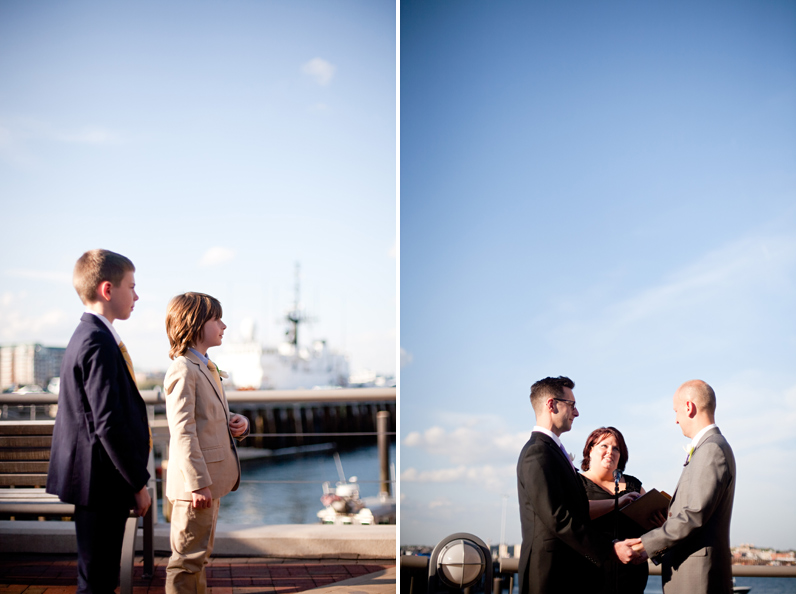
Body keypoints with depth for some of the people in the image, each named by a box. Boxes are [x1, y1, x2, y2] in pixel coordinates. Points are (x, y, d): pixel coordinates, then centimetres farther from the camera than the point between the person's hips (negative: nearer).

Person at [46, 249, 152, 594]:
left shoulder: (87, 336, 14)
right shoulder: (99, 344, -19)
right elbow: (109, 425, -23)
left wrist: (134, 479, 21)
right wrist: (138, 483, -16)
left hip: (97, 481, 10)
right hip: (102, 484, -10)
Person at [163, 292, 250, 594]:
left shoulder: (206, 368, 17)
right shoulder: (183, 371, -16)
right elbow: (183, 432, -21)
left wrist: (238, 423, 3)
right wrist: (197, 483, -25)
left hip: (210, 479, 10)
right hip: (195, 481, -10)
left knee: (199, 554, 18)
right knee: (188, 557, -3)